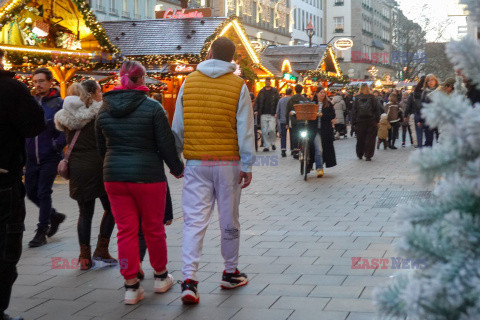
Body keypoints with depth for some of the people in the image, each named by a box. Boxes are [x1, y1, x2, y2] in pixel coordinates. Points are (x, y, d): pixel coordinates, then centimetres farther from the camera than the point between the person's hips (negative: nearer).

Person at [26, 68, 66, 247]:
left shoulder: (59, 103, -6)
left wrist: (57, 145, -17)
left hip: (50, 158, -5)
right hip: (31, 157, 5)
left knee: (43, 194, -4)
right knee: (31, 193, 9)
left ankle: (41, 232, 6)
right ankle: (54, 216, 31)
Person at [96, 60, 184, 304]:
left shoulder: (104, 110, 4)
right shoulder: (152, 107, -9)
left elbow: (101, 147, 14)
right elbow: (166, 143, -7)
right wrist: (177, 168, 8)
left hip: (114, 176, 3)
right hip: (148, 175, -3)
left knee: (126, 230, 6)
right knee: (153, 228, 12)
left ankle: (131, 286, 6)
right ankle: (160, 277, 27)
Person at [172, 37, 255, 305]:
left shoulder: (189, 82, 3)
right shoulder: (238, 86, -4)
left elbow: (178, 126, 7)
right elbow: (245, 129, -6)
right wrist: (247, 165, -2)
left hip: (197, 163, 2)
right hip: (228, 163, -1)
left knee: (194, 221, 0)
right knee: (229, 220, 11)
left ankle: (189, 279, -11)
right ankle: (231, 273, 25)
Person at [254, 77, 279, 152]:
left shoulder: (274, 91, 6)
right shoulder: (261, 91, 11)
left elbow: (278, 102, 4)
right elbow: (257, 101, 13)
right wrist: (256, 110, -1)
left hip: (272, 114, -2)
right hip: (263, 114, 2)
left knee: (271, 129, -11)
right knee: (264, 131, 0)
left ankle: (272, 142, 14)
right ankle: (266, 146, 7)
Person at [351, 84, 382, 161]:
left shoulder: (357, 98, 0)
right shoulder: (372, 98, -2)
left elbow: (354, 111, 1)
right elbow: (377, 109, -1)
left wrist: (354, 122, 5)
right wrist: (377, 120, 4)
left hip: (360, 121, 1)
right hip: (371, 121, -1)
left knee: (360, 138, 12)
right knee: (370, 139, 3)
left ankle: (360, 155, 22)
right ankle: (368, 155, -1)